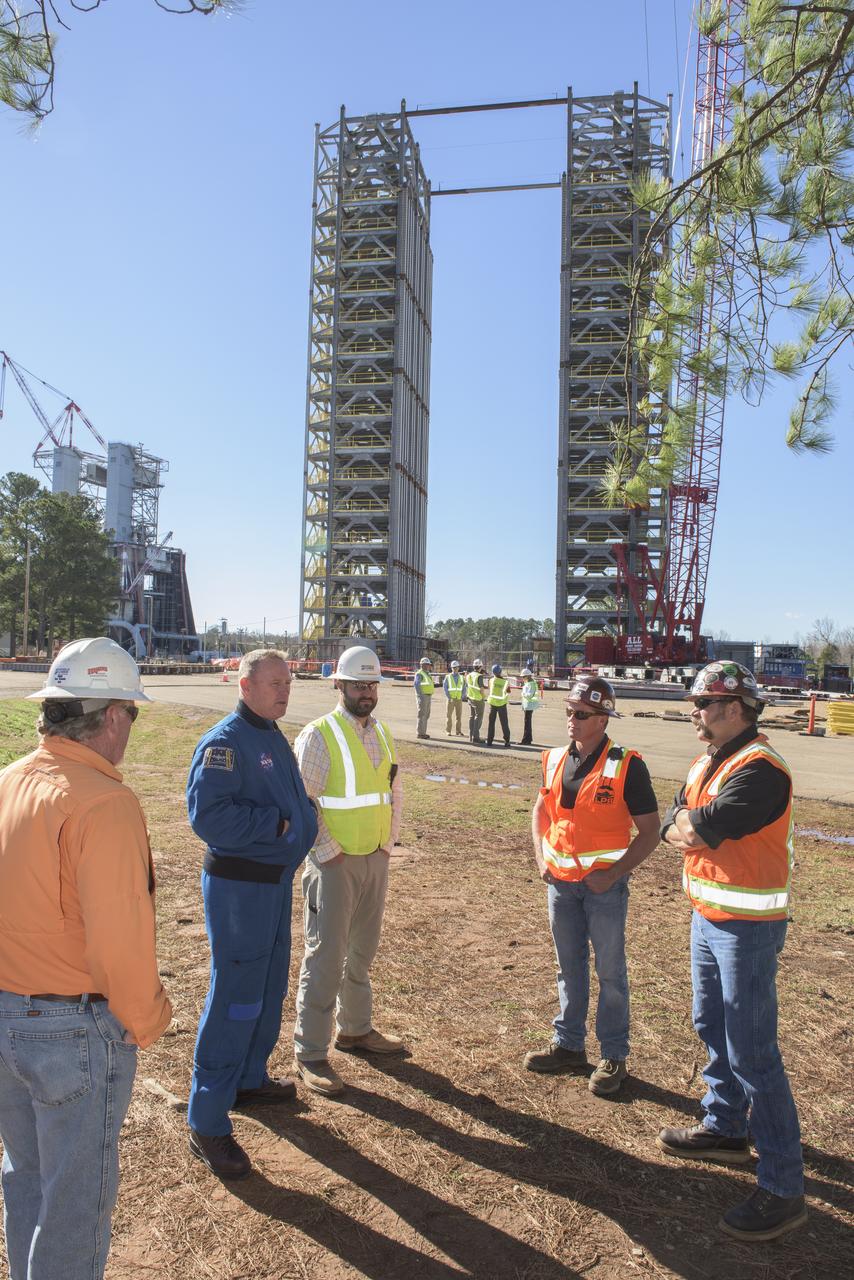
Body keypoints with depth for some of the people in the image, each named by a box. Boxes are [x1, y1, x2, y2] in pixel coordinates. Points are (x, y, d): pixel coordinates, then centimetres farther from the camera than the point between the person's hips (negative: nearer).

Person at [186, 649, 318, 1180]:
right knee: (234, 1000, -3)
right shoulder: (224, 742, -18)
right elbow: (208, 814, -27)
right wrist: (278, 824, -22)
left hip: (277, 879, 9)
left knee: (269, 988, 20)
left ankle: (249, 1079, 39)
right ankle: (208, 1122, 9)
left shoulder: (275, 738, 11)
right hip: (239, 886, -9)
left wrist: (306, 815, 2)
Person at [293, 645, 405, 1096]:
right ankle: (310, 1053, 13)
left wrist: (388, 842, 9)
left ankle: (355, 1029, 36)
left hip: (376, 859, 7)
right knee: (326, 955, 0)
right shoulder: (318, 735, -13)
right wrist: (328, 852, -14)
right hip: (334, 862, -7)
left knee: (362, 951, 19)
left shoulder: (382, 734, 9)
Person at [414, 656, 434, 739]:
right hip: (422, 696, -9)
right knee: (422, 715, -9)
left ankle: (423, 732, 14)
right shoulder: (419, 674, -9)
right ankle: (420, 733, -6)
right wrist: (420, 696, -22)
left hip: (428, 696, 9)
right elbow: (417, 685, -16)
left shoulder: (428, 674, 18)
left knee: (426, 715, 10)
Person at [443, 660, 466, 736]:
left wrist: (462, 697, -2)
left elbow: (464, 688, 11)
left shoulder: (461, 678, 9)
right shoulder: (448, 677, 2)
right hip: (451, 699, -2)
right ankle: (448, 731, 8)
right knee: (449, 715, 1)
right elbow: (445, 687, -1)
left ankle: (458, 732, 5)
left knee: (459, 715, 1)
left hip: (459, 699, 2)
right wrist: (448, 697, -9)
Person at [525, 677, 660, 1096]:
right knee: (569, 967, 17)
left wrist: (613, 874, -17)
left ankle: (613, 1057, 23)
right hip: (561, 881, 5)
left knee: (609, 971, 7)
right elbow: (541, 810, 16)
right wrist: (541, 857, 3)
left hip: (604, 884, -5)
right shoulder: (556, 759, 2)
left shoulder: (626, 766, -14)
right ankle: (568, 1045, 32)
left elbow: (649, 831, -11)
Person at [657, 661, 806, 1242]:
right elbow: (673, 826, 4)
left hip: (747, 926, -10)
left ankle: (784, 1189, 6)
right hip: (708, 916, 10)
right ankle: (726, 1128, 40)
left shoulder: (760, 768, -22)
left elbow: (704, 827, -27)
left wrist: (692, 824, -6)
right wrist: (698, 826, -16)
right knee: (712, 1029, 22)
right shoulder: (709, 762, 9)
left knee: (751, 1053, -5)